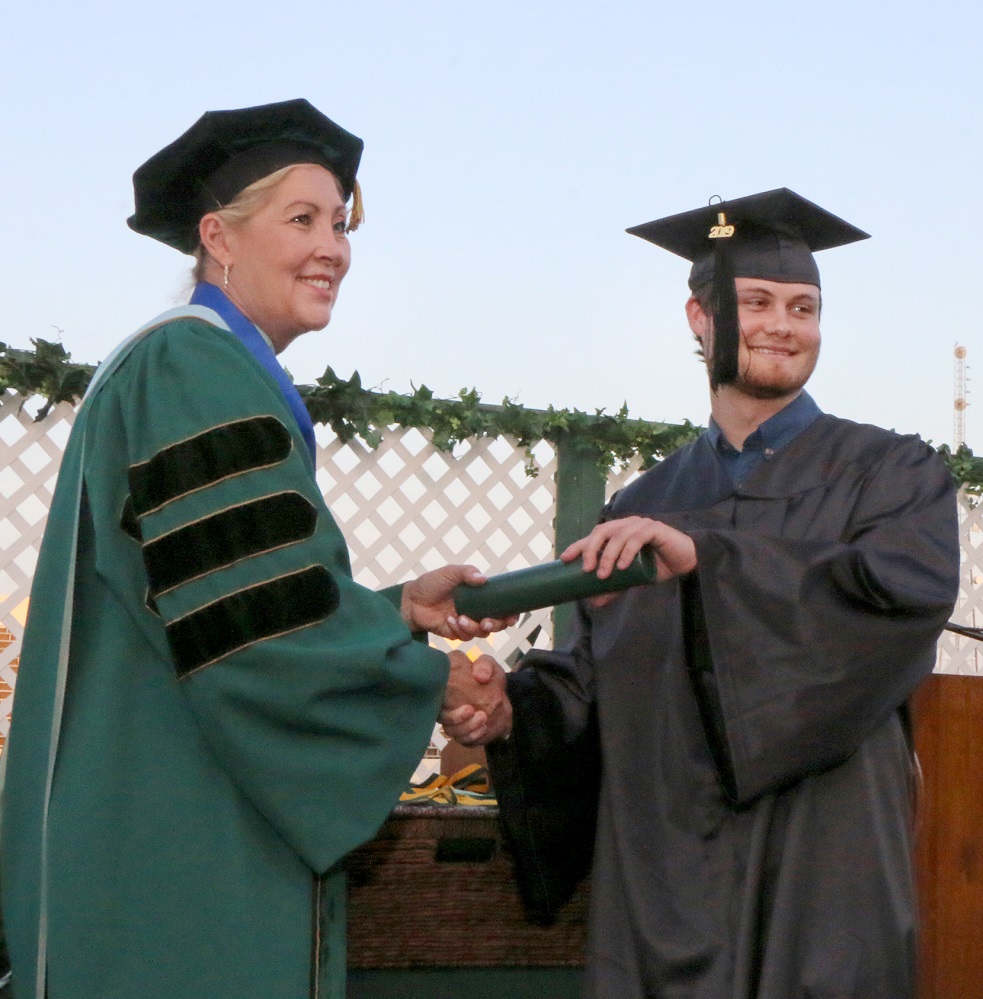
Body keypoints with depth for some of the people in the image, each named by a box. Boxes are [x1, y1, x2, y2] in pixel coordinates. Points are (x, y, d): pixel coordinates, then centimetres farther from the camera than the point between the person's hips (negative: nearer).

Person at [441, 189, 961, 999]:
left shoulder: (892, 476, 3)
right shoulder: (643, 508, 14)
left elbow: (907, 591, -17)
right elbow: (596, 678, 12)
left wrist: (704, 558, -25)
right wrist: (514, 707, -10)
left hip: (816, 869, -3)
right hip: (662, 873, 3)